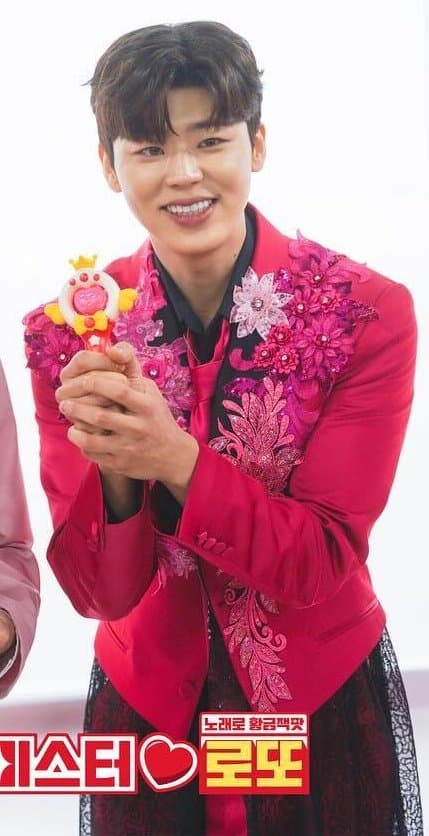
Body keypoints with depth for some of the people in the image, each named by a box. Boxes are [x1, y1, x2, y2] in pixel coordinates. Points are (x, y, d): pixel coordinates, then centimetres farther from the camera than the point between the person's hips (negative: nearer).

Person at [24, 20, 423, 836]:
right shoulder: (68, 334, -10)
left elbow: (322, 562, -17)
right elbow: (101, 591, -12)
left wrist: (176, 459, -33)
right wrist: (114, 470, -33)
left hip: (326, 707, -1)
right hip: (144, 708, 2)